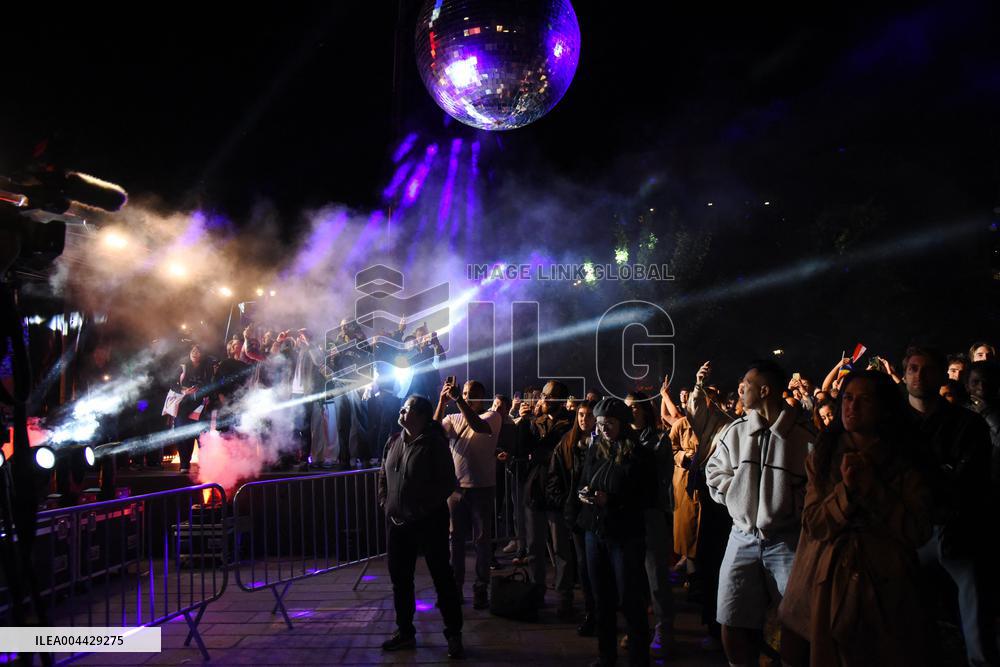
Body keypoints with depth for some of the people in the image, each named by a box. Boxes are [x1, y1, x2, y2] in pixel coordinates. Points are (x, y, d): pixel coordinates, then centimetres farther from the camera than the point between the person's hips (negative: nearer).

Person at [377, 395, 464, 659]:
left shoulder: (434, 444, -11)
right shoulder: (393, 444, 8)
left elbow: (446, 483, -13)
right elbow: (383, 476, 18)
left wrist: (423, 509, -15)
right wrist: (385, 504, 8)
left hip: (429, 523, -7)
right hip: (398, 522, 7)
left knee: (442, 577, 1)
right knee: (400, 578, 14)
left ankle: (454, 634, 10)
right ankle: (405, 631, 28)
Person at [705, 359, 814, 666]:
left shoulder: (802, 436, -8)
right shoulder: (735, 431, 5)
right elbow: (715, 471, 15)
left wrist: (794, 505, -15)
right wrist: (735, 494, 2)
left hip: (787, 539, -4)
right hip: (743, 535, 4)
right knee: (732, 622, 8)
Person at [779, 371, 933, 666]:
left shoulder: (904, 463, 1)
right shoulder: (822, 457, 5)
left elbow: (918, 532, -8)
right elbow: (812, 523, -4)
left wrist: (872, 488, -17)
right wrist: (845, 490, -20)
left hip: (884, 586, -1)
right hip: (829, 583, 1)